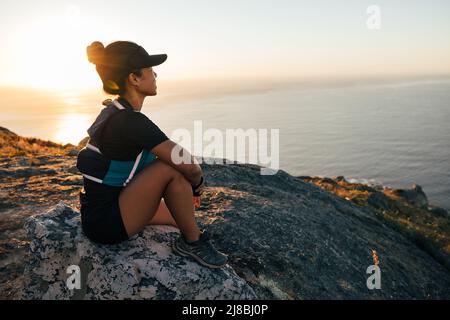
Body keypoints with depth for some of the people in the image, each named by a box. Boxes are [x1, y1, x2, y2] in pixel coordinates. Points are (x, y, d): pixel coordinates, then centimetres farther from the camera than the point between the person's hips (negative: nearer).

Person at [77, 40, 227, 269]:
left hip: (100, 215, 10)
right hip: (105, 223, -10)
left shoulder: (116, 113, 6)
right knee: (173, 169, -22)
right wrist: (198, 180, -2)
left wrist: (190, 182, 6)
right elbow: (188, 165, -23)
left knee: (182, 216, 19)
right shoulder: (130, 121, -24)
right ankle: (192, 242, -3)